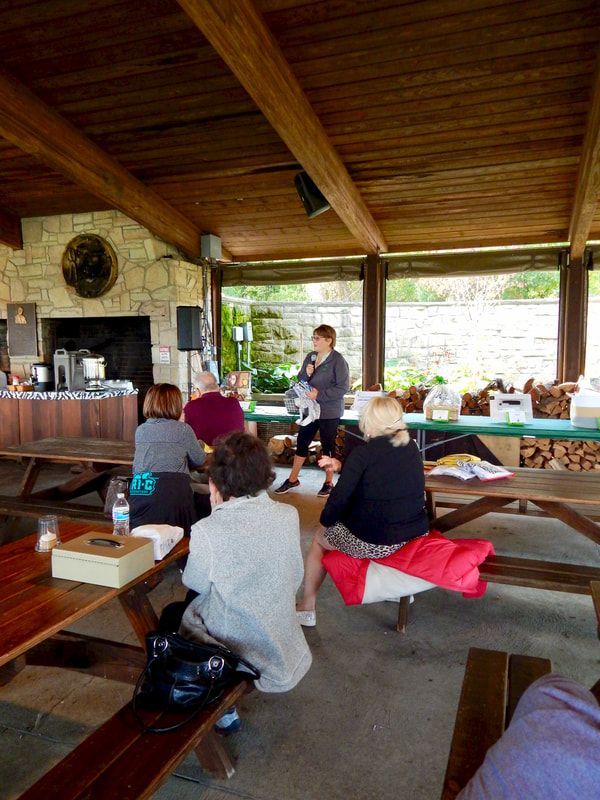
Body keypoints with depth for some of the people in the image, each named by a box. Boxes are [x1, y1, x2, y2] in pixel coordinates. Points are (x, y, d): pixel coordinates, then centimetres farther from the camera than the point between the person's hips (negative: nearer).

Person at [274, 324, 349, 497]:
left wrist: (319, 394, -20)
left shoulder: (338, 360, -13)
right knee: (301, 443, 11)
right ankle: (293, 479, 24)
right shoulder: (310, 357, 7)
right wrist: (306, 374, -8)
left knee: (328, 446, 7)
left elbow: (343, 387, -17)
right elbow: (300, 379, 14)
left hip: (329, 412, -6)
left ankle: (329, 482, 22)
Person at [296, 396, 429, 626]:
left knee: (320, 538, 20)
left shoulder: (362, 453, -16)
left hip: (375, 544, -6)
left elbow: (339, 498, -14)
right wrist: (343, 467, 20)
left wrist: (325, 521, 6)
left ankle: (307, 607, 27)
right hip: (416, 535, 6)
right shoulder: (411, 446, 3)